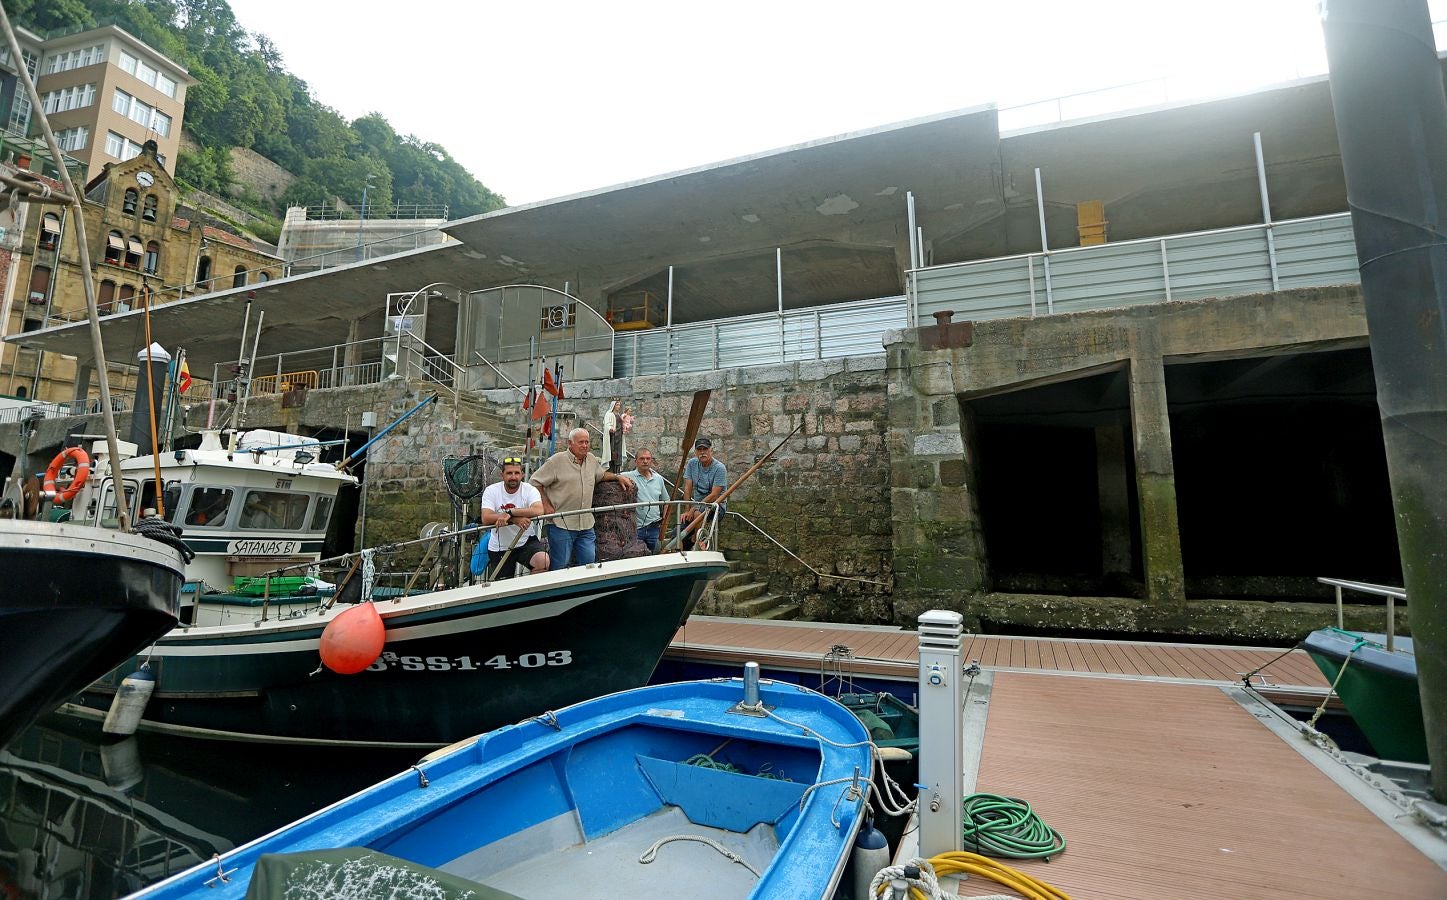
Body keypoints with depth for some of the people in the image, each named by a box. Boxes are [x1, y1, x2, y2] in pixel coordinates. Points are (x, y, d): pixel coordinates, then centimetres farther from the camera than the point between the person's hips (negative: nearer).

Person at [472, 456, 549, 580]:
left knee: (543, 561, -30)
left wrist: (509, 512, -35)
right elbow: (486, 519, -22)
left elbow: (538, 510, -31)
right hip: (499, 547, 1)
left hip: (526, 541, -1)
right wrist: (514, 519, -32)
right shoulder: (491, 491, -7)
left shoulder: (530, 490, -10)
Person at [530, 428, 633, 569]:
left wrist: (618, 476, 15)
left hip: (586, 525, 6)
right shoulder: (557, 460, -8)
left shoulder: (592, 459, 11)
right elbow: (536, 482, -5)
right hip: (561, 525, -6)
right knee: (560, 568, 2)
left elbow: (602, 474, 30)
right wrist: (546, 505, -11)